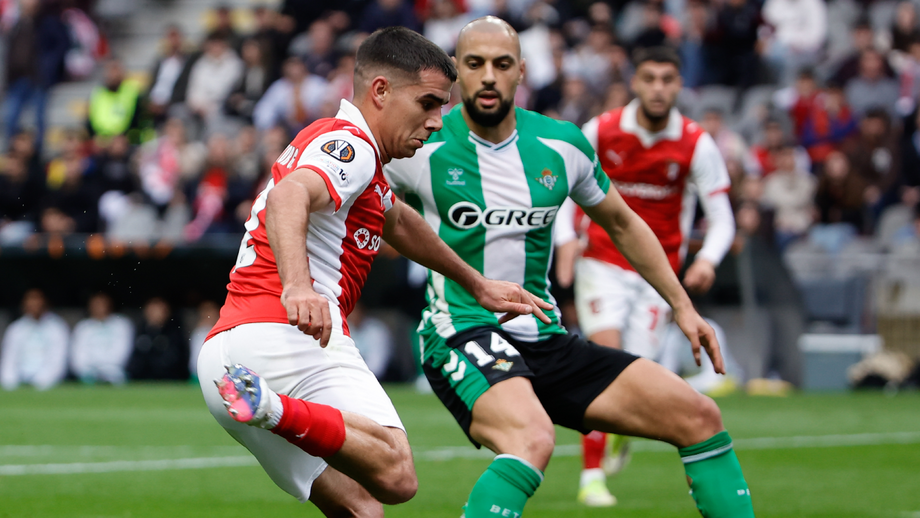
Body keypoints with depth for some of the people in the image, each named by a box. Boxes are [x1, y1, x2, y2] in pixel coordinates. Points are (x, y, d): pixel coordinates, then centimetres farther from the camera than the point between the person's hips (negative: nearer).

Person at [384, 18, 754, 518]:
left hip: (546, 340, 6)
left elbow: (621, 223, 21)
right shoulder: (421, 148, -8)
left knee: (699, 416, 1)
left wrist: (681, 305, 18)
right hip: (463, 339, -6)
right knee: (532, 440, -38)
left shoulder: (563, 145, 5)